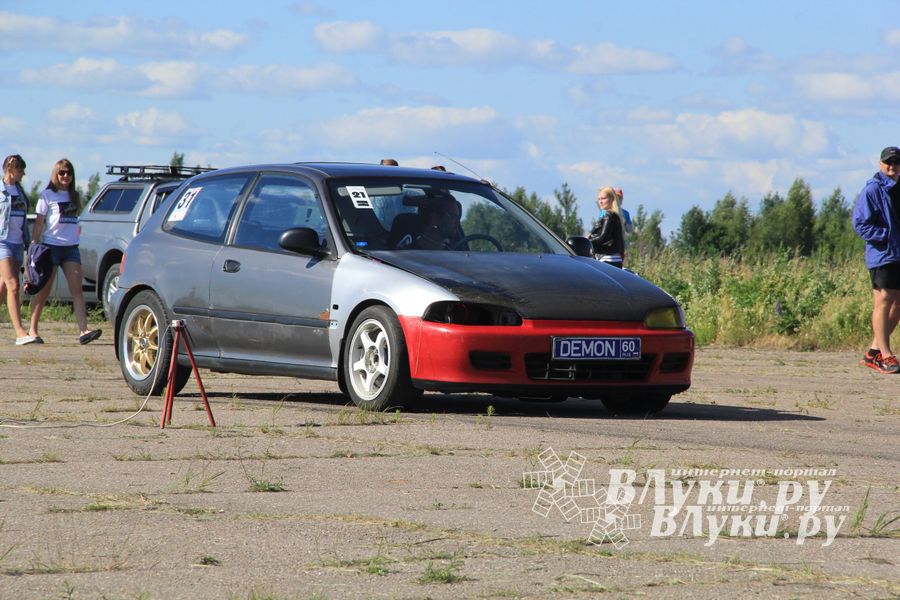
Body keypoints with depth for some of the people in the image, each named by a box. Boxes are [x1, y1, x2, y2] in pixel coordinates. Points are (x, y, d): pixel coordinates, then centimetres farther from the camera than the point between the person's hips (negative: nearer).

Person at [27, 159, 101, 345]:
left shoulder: (74, 196, 15)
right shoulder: (48, 195, -1)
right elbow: (39, 222, -3)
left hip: (71, 247, 4)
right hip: (51, 246, -4)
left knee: (77, 289, -8)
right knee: (44, 291, 2)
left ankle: (83, 331, -18)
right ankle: (32, 330, 13)